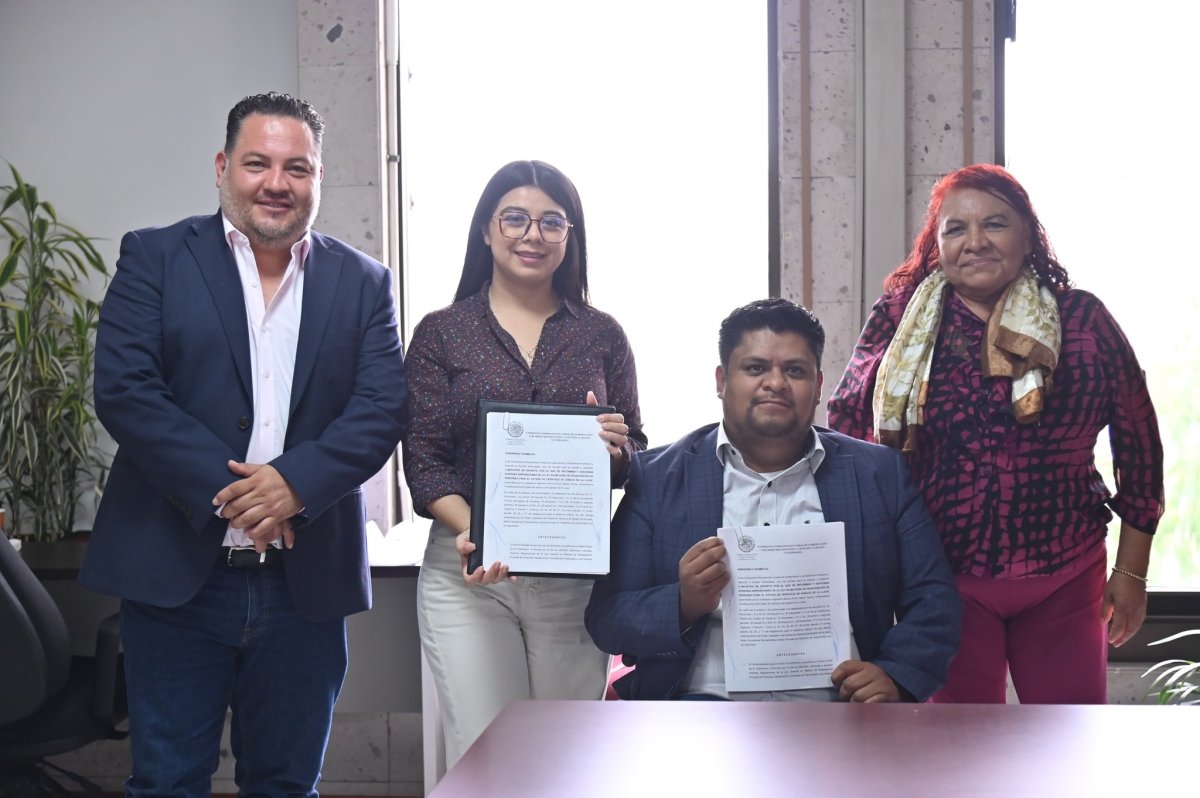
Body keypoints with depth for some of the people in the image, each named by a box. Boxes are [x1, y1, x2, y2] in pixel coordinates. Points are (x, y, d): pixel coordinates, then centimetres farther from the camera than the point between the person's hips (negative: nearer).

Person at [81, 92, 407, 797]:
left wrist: (295, 480, -18)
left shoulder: (364, 282, 8)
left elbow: (382, 410, -2)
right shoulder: (154, 257, 3)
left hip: (305, 585, 2)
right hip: (176, 577, -2)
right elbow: (123, 389, -8)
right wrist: (224, 489, -16)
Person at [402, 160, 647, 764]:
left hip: (575, 574, 2)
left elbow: (636, 459, 11)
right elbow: (423, 463, -2)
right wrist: (472, 530, -19)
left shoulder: (601, 335, 9)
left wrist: (616, 450, -13)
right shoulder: (441, 334, 4)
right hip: (468, 575, -1)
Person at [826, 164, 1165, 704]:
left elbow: (1137, 440, 5)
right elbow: (846, 428, 5)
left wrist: (1132, 571, 6)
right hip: (946, 578, 0)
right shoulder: (900, 321, -2)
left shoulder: (1081, 319, -1)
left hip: (1066, 578, 1)